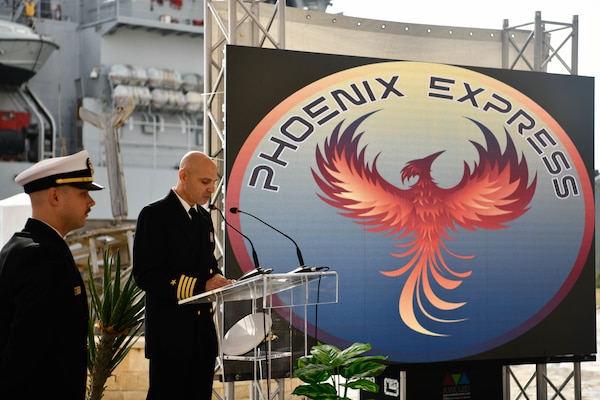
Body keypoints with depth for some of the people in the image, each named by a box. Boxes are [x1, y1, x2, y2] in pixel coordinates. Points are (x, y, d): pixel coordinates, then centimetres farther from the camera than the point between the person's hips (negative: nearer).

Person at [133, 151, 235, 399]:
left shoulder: (204, 217, 15)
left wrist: (218, 282, -2)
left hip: (202, 329, 7)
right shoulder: (155, 214, -10)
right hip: (171, 330, -7)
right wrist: (199, 286, -24)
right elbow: (145, 275, -17)